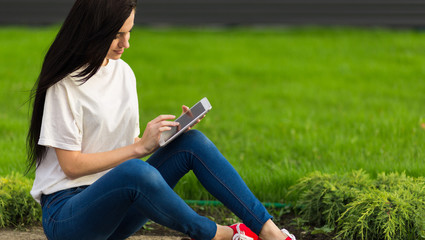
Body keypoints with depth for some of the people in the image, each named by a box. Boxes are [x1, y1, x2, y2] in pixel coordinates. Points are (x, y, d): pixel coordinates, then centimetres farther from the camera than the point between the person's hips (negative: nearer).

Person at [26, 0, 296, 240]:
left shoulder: (123, 72, 10)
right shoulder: (65, 85, -12)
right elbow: (71, 165, -14)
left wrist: (173, 133, -5)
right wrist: (141, 146, -16)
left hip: (116, 206, 7)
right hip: (66, 212, -7)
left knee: (193, 142, -12)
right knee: (134, 171, -38)